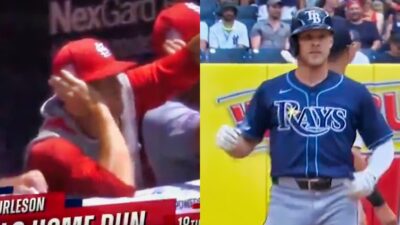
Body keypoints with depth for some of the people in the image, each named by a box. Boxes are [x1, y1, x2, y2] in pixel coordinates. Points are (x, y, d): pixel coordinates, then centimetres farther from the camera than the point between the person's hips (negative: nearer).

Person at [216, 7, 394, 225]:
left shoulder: (355, 93, 3)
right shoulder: (270, 91, 3)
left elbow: (384, 145, 9)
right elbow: (245, 145, 7)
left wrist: (370, 176, -10)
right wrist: (228, 142, -16)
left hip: (338, 200, 1)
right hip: (287, 198, 0)